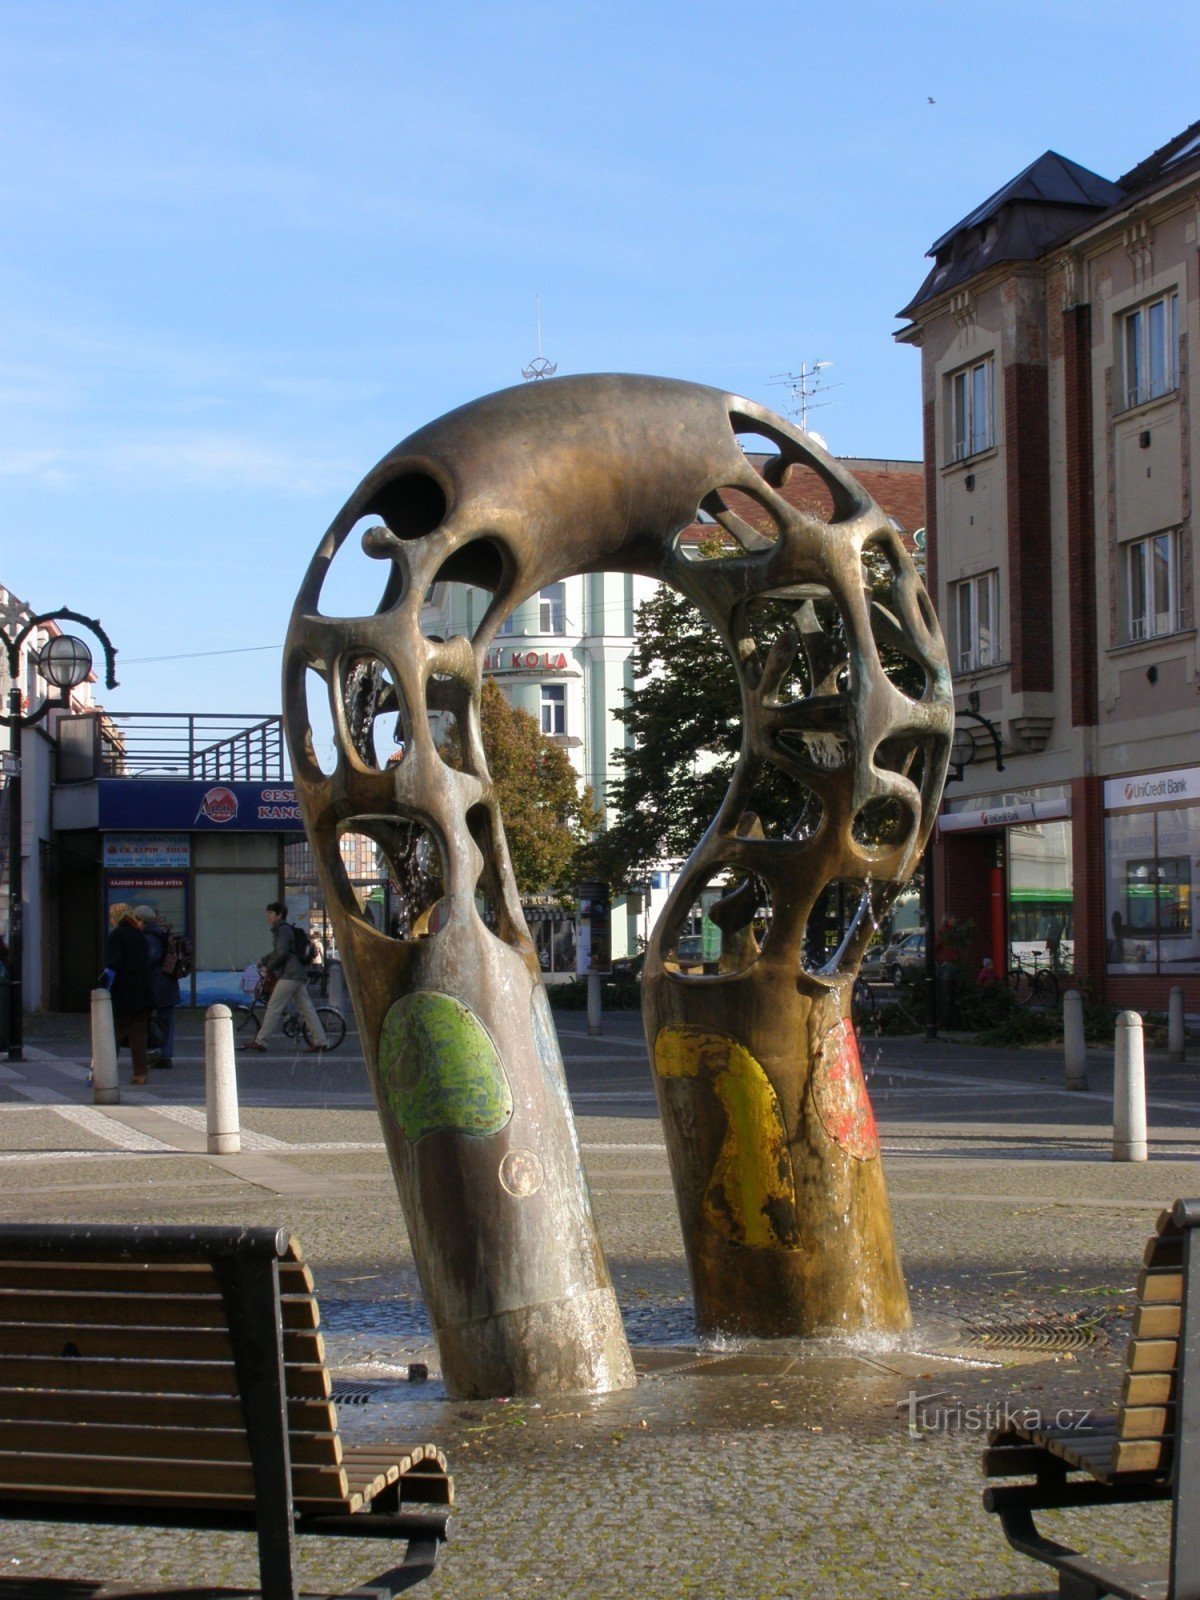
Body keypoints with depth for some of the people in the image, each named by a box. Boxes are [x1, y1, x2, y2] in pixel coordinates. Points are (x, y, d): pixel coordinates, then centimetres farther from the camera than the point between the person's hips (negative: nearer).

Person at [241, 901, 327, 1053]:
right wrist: (262, 962, 19)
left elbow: (281, 953, -19)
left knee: (273, 1007, -8)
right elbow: (276, 952, 33)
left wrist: (268, 968, -8)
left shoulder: (284, 930, -9)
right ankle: (320, 1042, 3)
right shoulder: (280, 930, 23)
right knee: (306, 1009, 6)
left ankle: (259, 1042, -7)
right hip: (299, 974, 10)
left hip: (289, 975, -10)